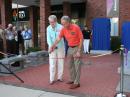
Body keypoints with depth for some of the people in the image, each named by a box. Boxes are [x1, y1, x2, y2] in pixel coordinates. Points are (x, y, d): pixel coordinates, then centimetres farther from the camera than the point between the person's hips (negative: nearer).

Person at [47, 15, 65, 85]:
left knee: (60, 63, 8)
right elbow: (48, 38, -8)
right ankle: (52, 79, 7)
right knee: (52, 64, -1)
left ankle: (60, 77, 23)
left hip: (60, 48, -1)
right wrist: (51, 46, -26)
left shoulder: (61, 27, -10)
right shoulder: (48, 28, 0)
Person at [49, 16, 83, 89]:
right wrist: (53, 46, -12)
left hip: (77, 48, -6)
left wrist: (79, 51, -18)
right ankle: (73, 79, 26)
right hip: (70, 48, 7)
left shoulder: (76, 27, -19)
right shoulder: (63, 29, -3)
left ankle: (77, 83, 2)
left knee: (77, 66, -4)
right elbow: (58, 39, -1)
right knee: (70, 65, 12)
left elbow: (81, 39, -15)